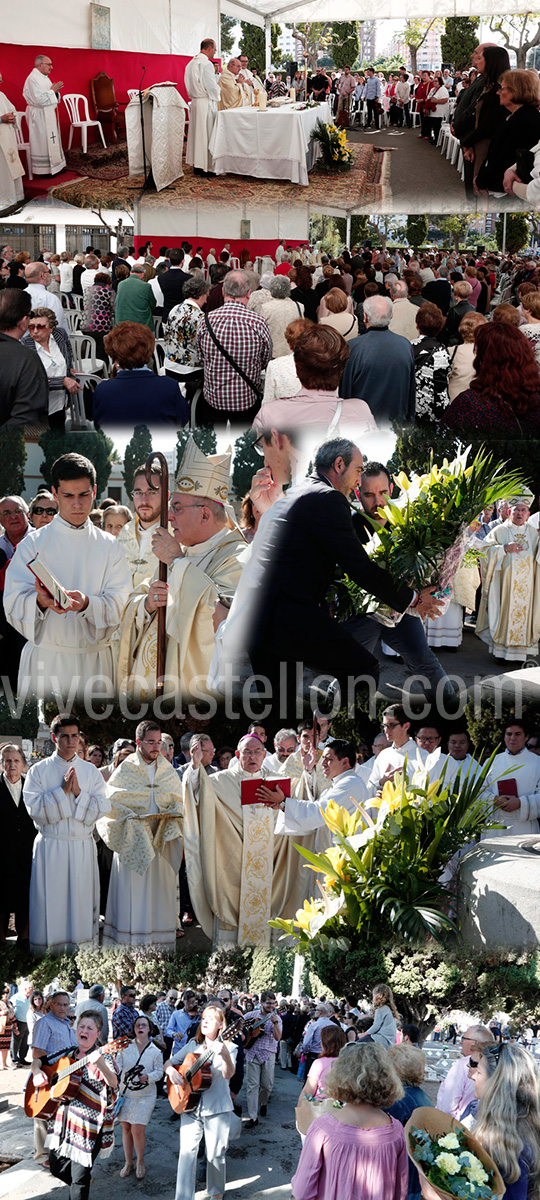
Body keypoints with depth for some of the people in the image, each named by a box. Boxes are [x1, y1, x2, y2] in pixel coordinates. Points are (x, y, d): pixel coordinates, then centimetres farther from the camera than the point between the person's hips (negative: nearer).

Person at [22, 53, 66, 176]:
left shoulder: (44, 77, 12)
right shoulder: (32, 79, -18)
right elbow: (39, 99, -25)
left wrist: (55, 90, -1)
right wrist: (52, 90, -16)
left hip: (49, 115, 10)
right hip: (40, 116, -10)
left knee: (51, 139, 14)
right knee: (42, 141, -5)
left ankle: (54, 165, 21)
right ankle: (43, 169, 1)